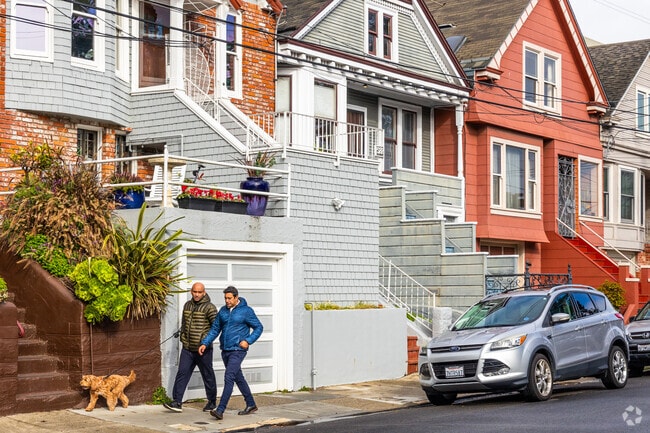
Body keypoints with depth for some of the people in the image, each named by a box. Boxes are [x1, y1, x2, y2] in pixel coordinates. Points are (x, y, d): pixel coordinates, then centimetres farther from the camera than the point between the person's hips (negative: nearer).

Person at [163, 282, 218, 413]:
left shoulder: (209, 307, -9)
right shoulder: (187, 305, 11)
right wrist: (182, 336, 15)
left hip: (203, 349, -5)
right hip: (187, 348, 5)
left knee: (208, 376, 6)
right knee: (182, 374, -2)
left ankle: (212, 402, 19)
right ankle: (177, 403, -2)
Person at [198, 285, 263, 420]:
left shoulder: (246, 311, -7)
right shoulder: (223, 311, 9)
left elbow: (258, 327, -1)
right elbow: (215, 329, 13)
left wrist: (248, 341, -14)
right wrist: (205, 343, 2)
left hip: (238, 350, -7)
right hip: (225, 350, 7)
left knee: (229, 377, -15)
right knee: (238, 378, 15)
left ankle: (220, 410, -19)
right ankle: (251, 405, 28)